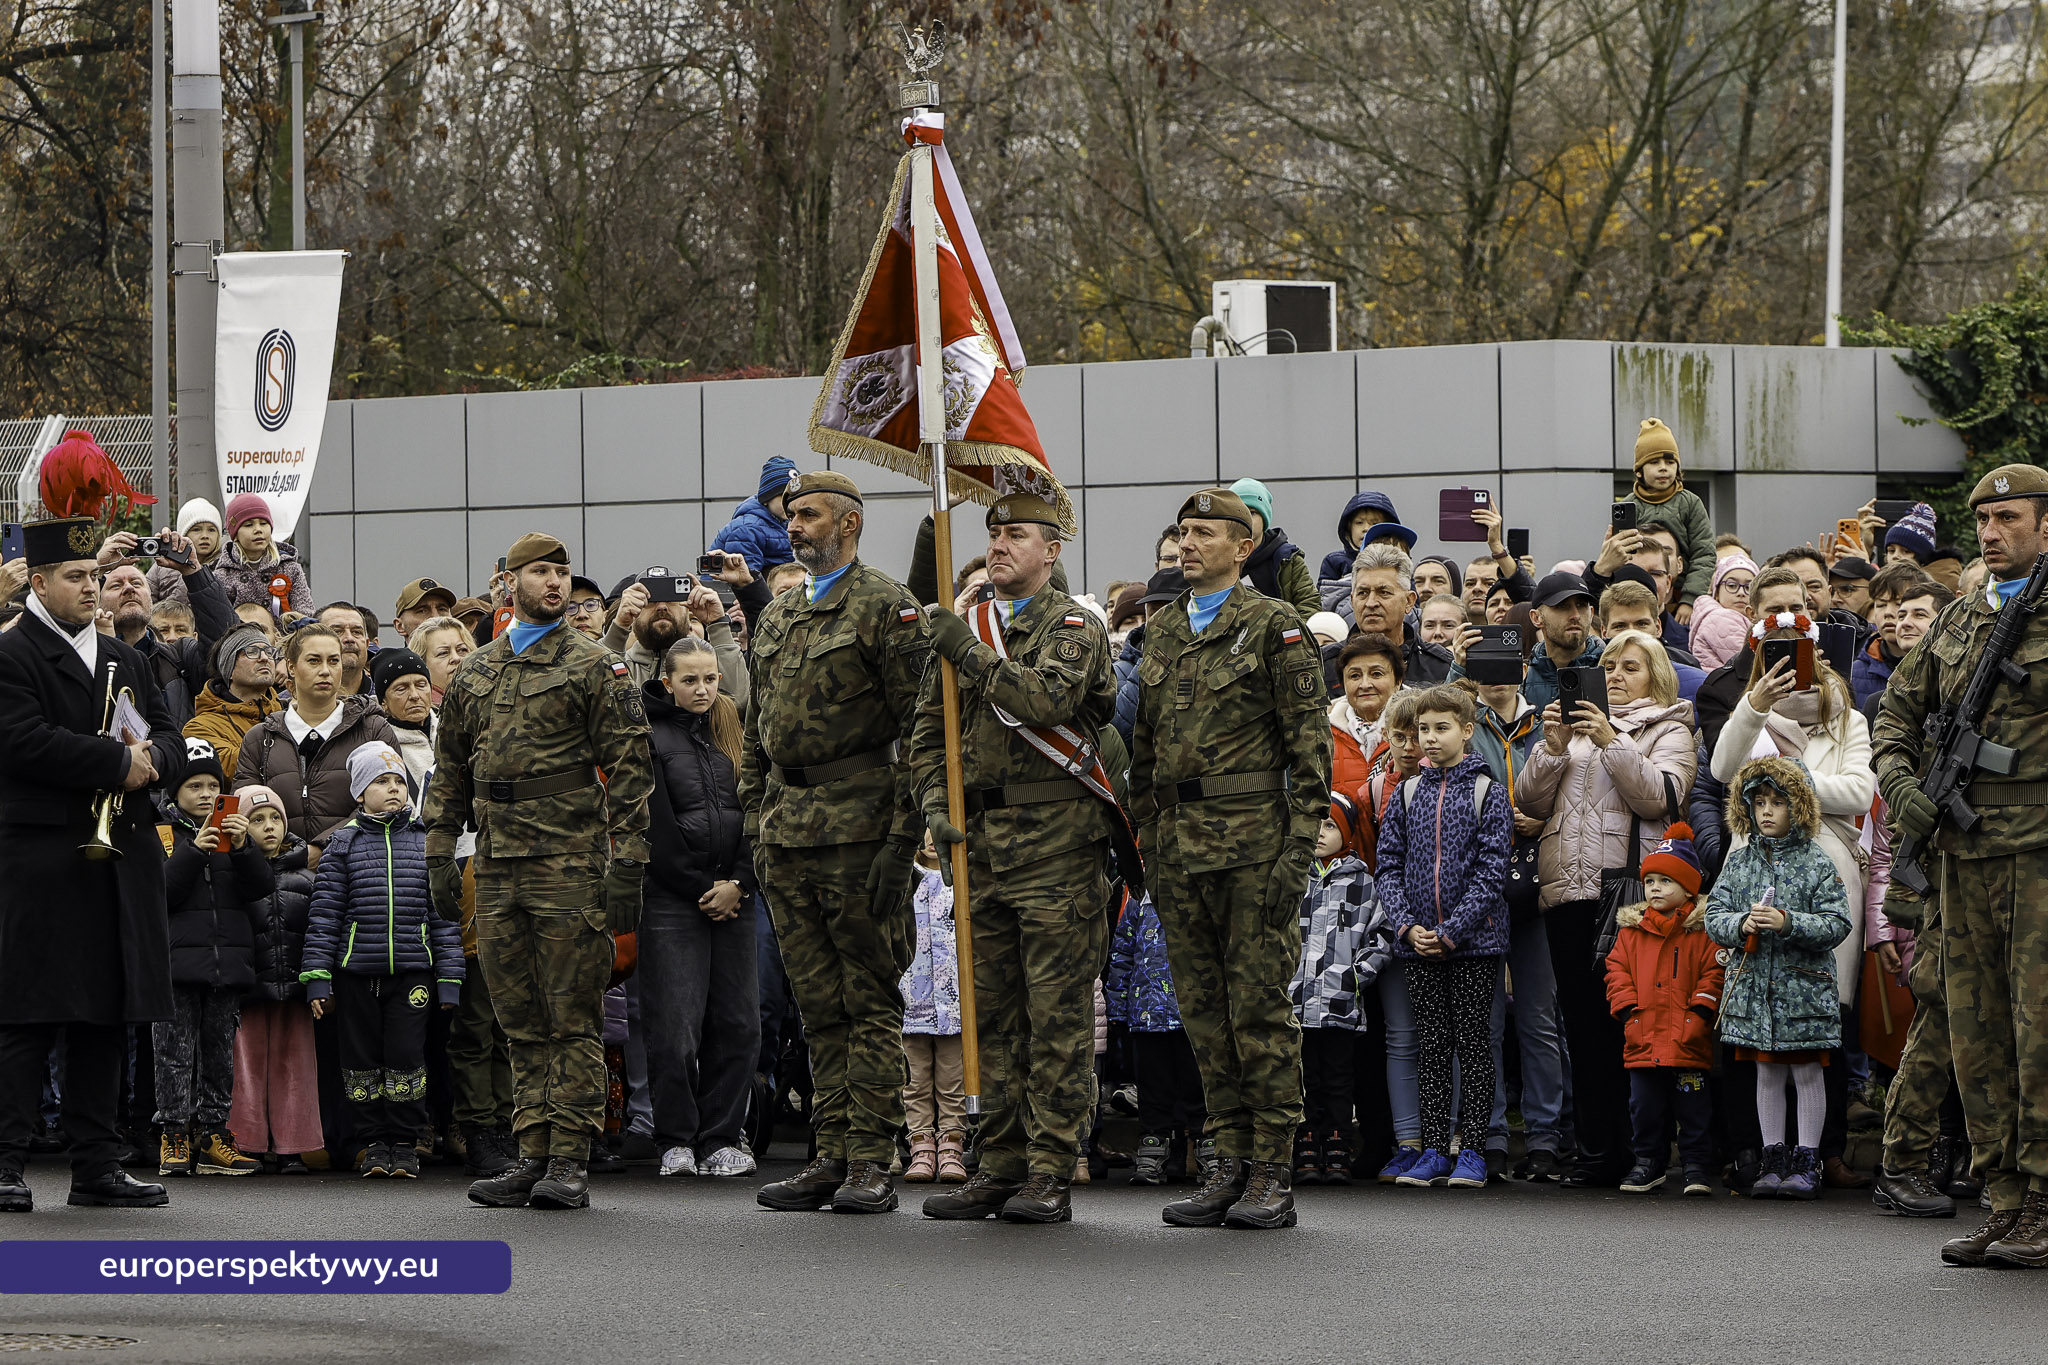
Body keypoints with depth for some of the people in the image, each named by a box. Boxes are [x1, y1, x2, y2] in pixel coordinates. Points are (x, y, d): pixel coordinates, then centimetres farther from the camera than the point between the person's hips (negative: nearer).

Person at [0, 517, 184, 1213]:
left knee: (107, 1017, 8)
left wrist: (152, 757, -6)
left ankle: (97, 1165, 12)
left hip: (123, 858, 7)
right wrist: (118, 764, -17)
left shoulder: (127, 659, 19)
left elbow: (171, 738, 18)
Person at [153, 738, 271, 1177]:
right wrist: (195, 850, -19)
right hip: (178, 957, -4)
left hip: (227, 958, 4)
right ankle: (175, 1135, -2)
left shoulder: (232, 829, 15)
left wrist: (242, 847, -14)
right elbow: (160, 892, -10)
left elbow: (261, 886, 3)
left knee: (220, 1048, 6)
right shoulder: (161, 833, 3)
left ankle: (213, 1133, 10)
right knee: (175, 1049, -5)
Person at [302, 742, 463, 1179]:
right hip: (355, 971, 0)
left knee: (406, 1057, -4)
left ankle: (404, 1142, 8)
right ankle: (373, 1142, 14)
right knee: (362, 1057, 4)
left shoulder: (426, 843, 8)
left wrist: (449, 978, 3)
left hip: (411, 970, 0)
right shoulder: (344, 843, 5)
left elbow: (443, 913, 8)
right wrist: (317, 975, -4)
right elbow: (324, 912, 3)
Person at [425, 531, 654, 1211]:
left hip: (569, 865, -5)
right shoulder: (472, 674, 16)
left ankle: (570, 1161, -3)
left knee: (573, 1018, -4)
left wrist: (626, 863, -11)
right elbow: (449, 769, 20)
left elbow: (629, 766, -4)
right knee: (521, 1020, 7)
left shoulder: (594, 667, 1)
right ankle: (533, 1152, 11)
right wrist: (440, 852, 12)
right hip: (497, 868, 5)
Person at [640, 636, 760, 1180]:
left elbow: (755, 814, 9)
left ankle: (721, 1138, 9)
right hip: (672, 900, -5)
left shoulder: (732, 735, 14)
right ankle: (676, 1140, 2)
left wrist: (739, 884, -3)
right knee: (674, 1027, -9)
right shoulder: (650, 738, -2)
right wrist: (703, 888, -6)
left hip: (732, 896, 5)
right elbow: (655, 827, -7)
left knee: (737, 1023, 1)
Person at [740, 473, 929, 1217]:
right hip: (789, 834, 7)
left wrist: (902, 836, -15)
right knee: (819, 1004, 8)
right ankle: (833, 1155, 11)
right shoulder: (777, 616, 18)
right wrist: (757, 826, 16)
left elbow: (918, 727, -10)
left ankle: (872, 1163, -3)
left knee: (870, 1001, -4)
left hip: (859, 830, -7)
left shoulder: (887, 606, -5)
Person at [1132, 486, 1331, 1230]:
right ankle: (1231, 1161, 12)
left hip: (1252, 834, -6)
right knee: (1204, 1008, 7)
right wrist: (1148, 836, 14)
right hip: (1179, 842, 6)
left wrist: (1300, 844, -13)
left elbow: (1309, 742, -6)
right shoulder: (1160, 631, 16)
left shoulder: (1273, 627, -2)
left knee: (1259, 1003, -5)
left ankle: (1273, 1175, -2)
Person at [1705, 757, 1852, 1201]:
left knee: (1806, 1072, 1)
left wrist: (1789, 924, -21)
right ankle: (1774, 1160, 15)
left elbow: (1837, 924, -8)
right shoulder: (1739, 862, 8)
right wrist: (1742, 924, -15)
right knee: (1768, 1074, 9)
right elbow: (1714, 917, 6)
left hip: (1804, 985, -3)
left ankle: (1807, 1163, 6)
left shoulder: (1817, 863, -2)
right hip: (1753, 985, 3)